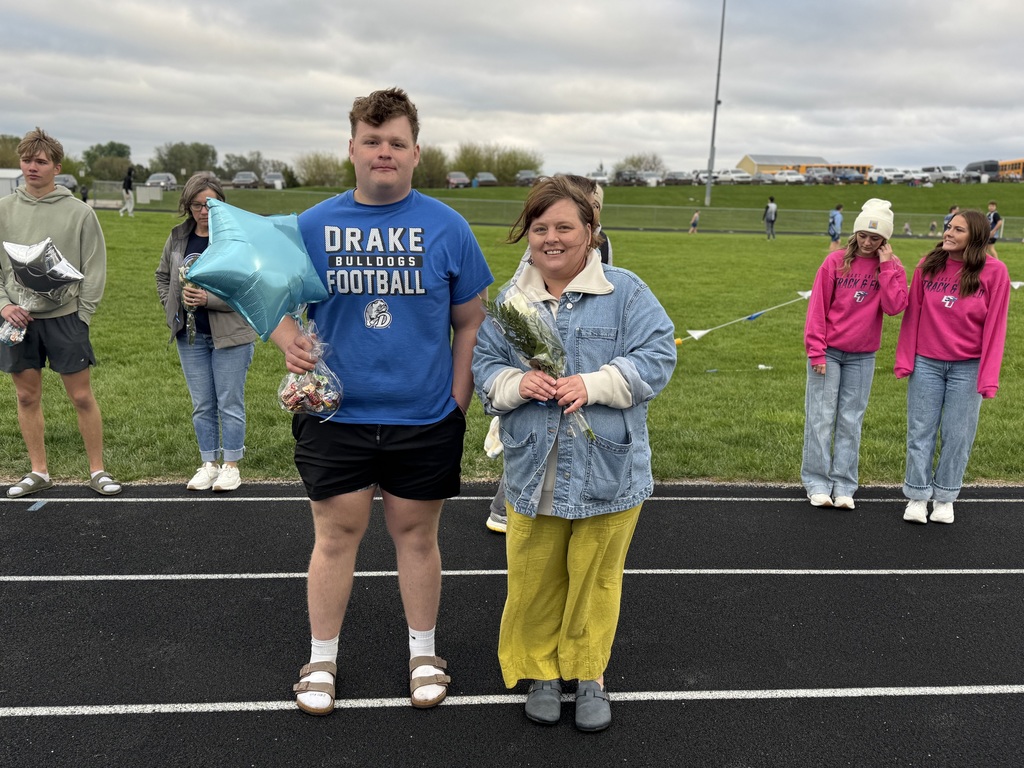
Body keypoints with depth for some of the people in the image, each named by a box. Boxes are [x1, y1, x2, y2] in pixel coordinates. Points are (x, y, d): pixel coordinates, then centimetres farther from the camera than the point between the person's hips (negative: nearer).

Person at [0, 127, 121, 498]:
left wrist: (82, 315, -7)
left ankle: (98, 471, 13)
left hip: (64, 317, -3)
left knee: (82, 397, 2)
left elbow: (94, 268, -1)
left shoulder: (79, 212, -2)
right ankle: (38, 472, 22)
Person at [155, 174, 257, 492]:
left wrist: (208, 299, -21)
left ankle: (231, 466, 17)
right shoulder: (178, 237, 6)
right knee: (202, 405, 12)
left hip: (230, 334, -5)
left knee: (230, 403, 4)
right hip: (190, 336, 5)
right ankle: (209, 464, 24)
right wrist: (173, 307, 7)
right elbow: (162, 276, 20)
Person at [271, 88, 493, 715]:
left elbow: (470, 323, 3)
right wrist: (289, 338, -14)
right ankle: (322, 660, 30)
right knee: (336, 535, 10)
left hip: (425, 420, 0)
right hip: (336, 415, 1)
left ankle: (424, 653, 34)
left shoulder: (447, 227, -1)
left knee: (416, 536, 13)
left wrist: (460, 401, -3)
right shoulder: (314, 225, 1)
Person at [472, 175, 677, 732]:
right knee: (534, 580, 11)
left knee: (595, 579, 10)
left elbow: (656, 358, -8)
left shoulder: (624, 291, -2)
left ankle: (588, 674, 30)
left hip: (608, 471, -2)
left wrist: (593, 384, -19)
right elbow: (482, 367, 7)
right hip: (533, 471, 2)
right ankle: (540, 671, 32)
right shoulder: (511, 299, 6)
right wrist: (517, 383, -15)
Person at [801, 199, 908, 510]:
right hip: (828, 352, -2)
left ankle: (844, 485, 13)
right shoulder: (836, 261, -4)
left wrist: (886, 265, -14)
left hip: (862, 356, 2)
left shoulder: (891, 268, 2)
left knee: (851, 421, 6)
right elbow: (817, 307, -5)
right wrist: (816, 351, -8)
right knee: (820, 418, 0)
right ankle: (817, 483, 9)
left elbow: (894, 306, -13)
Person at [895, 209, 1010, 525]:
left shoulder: (994, 272, -6)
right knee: (920, 433, 6)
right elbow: (912, 315, 3)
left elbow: (994, 326, -6)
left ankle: (945, 498, 22)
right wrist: (905, 360, -1)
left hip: (967, 367, -2)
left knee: (957, 435, 7)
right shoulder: (928, 265, 1)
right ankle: (917, 497, 18)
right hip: (925, 363, 2)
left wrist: (988, 377, -9)